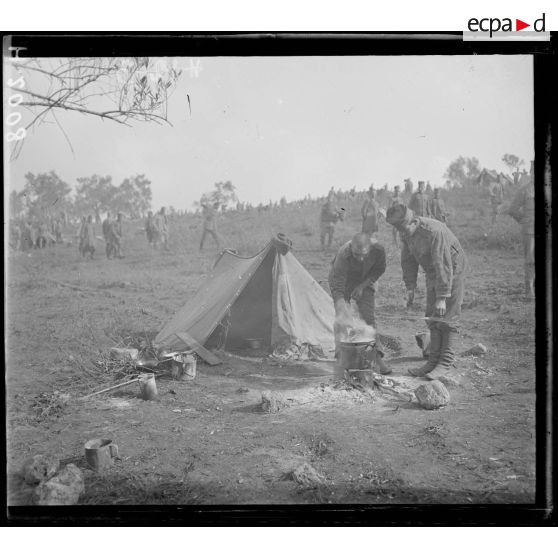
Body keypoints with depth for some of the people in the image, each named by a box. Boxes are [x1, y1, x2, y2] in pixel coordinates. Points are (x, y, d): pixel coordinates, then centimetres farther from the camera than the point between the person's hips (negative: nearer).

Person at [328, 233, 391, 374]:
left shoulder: (378, 249, -31)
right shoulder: (343, 255, -40)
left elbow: (379, 270, -8)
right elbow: (337, 288, -40)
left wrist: (362, 286, -16)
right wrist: (342, 310, -48)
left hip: (365, 282, 2)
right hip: (342, 281, -2)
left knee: (369, 318, -3)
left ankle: (377, 357, 2)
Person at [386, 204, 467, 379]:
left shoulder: (434, 231, -32)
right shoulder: (406, 233, -6)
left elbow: (443, 265, -32)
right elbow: (408, 260, 7)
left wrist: (442, 297, -31)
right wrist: (410, 287, 4)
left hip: (452, 271, -8)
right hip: (433, 273, 8)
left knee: (447, 318, -9)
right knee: (432, 318, 7)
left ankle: (445, 363, -4)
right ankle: (433, 361, 12)